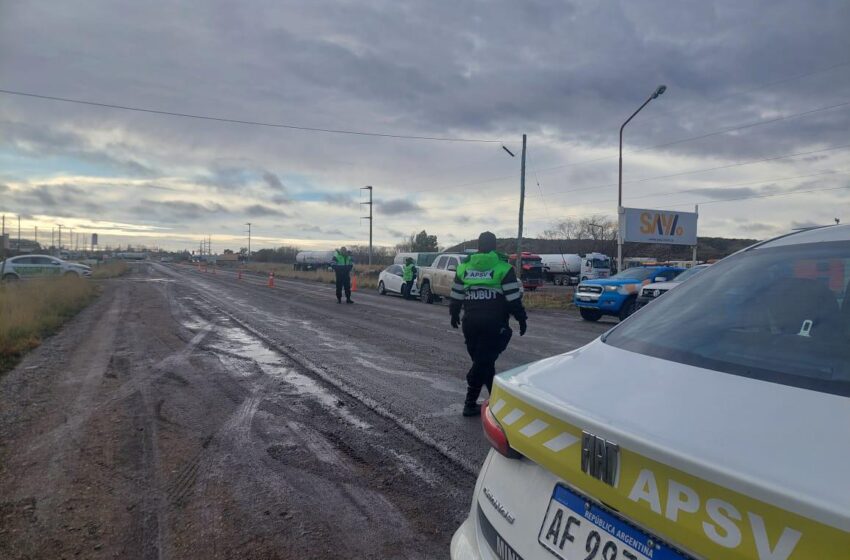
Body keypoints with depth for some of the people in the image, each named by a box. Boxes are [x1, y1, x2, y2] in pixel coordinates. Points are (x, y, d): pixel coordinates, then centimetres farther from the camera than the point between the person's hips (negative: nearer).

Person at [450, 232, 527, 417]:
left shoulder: (464, 267, 8)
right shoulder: (503, 267, -4)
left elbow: (456, 295, 11)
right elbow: (513, 298, -7)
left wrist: (454, 314, 25)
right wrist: (521, 318, 3)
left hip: (470, 322, 4)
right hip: (494, 323, -4)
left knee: (482, 360, 14)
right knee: (484, 361, 0)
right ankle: (470, 403, 1)